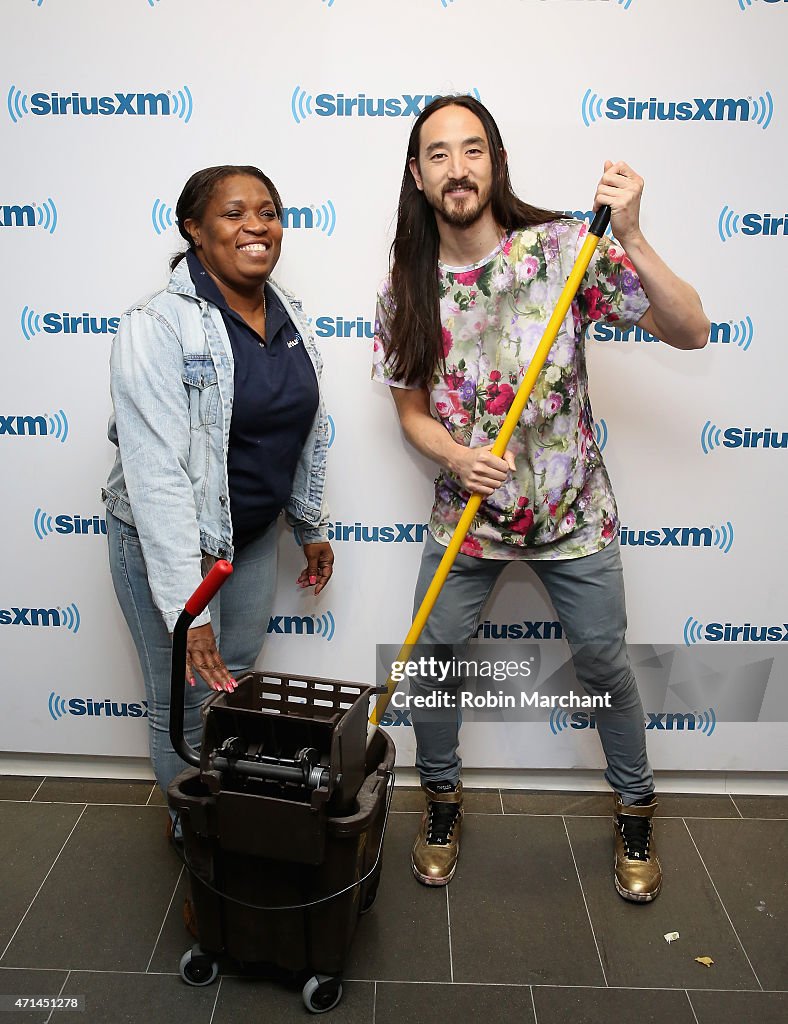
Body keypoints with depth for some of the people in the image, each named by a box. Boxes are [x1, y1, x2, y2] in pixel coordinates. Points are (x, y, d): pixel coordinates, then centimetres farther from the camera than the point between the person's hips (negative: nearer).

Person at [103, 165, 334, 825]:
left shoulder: (289, 315, 0)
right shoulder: (158, 327, -22)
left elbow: (308, 432, 11)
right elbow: (157, 473, -28)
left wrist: (313, 526, 16)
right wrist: (186, 608, -31)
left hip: (256, 535, 6)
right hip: (165, 541, -6)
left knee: (239, 682, 22)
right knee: (185, 703, 9)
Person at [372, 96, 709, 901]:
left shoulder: (564, 249, -13)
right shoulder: (407, 289, -4)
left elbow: (691, 331, -16)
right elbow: (411, 410, 4)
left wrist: (631, 239, -29)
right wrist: (456, 456, -16)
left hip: (571, 515, -2)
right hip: (465, 515, 2)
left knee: (604, 669, 12)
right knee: (428, 668, 9)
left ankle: (634, 813, 39)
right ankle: (442, 801, 38)